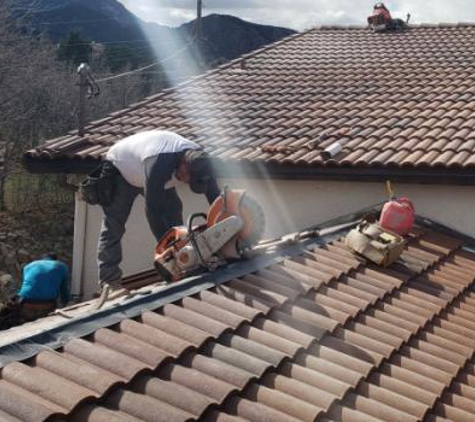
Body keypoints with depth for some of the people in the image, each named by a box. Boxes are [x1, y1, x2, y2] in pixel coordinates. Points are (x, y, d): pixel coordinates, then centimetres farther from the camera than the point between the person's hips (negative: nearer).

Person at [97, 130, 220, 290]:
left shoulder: (199, 159, -27)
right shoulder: (158, 162, -47)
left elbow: (215, 197, -22)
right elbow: (153, 209, -43)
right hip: (120, 169, -6)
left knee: (173, 211, -8)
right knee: (113, 226, -8)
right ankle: (109, 280, -7)